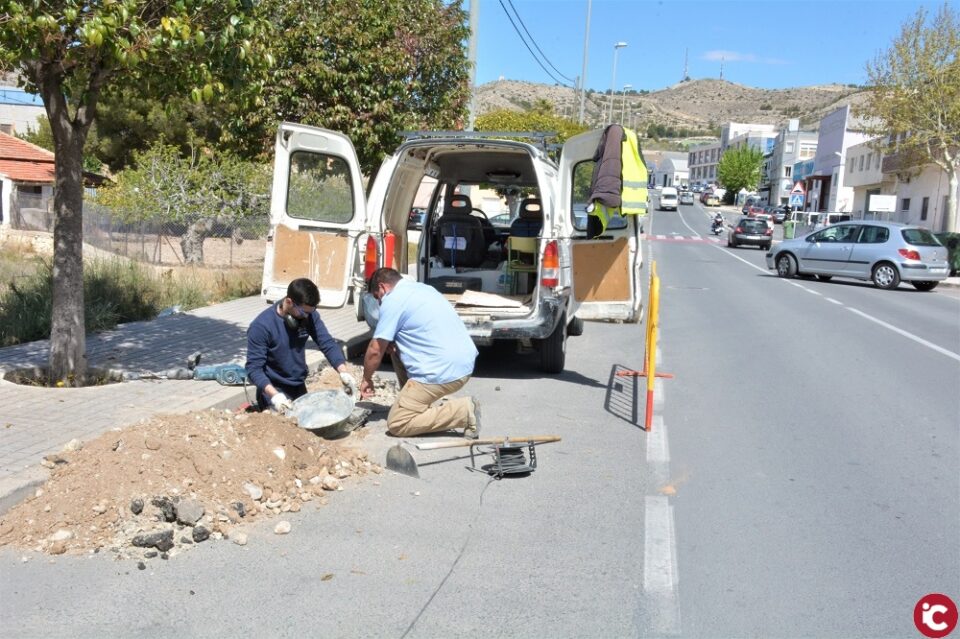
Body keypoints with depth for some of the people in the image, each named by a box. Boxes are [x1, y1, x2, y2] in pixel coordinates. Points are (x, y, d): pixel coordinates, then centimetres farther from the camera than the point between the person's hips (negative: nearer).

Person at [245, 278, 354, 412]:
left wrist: (343, 372, -26)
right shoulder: (261, 326, -23)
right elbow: (254, 368, -23)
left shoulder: (309, 315, -9)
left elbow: (327, 343, -10)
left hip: (299, 388, 5)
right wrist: (274, 395, -37)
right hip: (273, 390, -5)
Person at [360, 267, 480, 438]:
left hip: (444, 372, -9)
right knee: (396, 345, 23)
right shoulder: (422, 288, 20)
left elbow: (375, 351, -2)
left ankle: (464, 411, -8)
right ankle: (416, 403, 23)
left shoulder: (392, 301, -6)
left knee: (396, 424, -2)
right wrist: (392, 343, 13)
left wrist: (367, 378, 15)